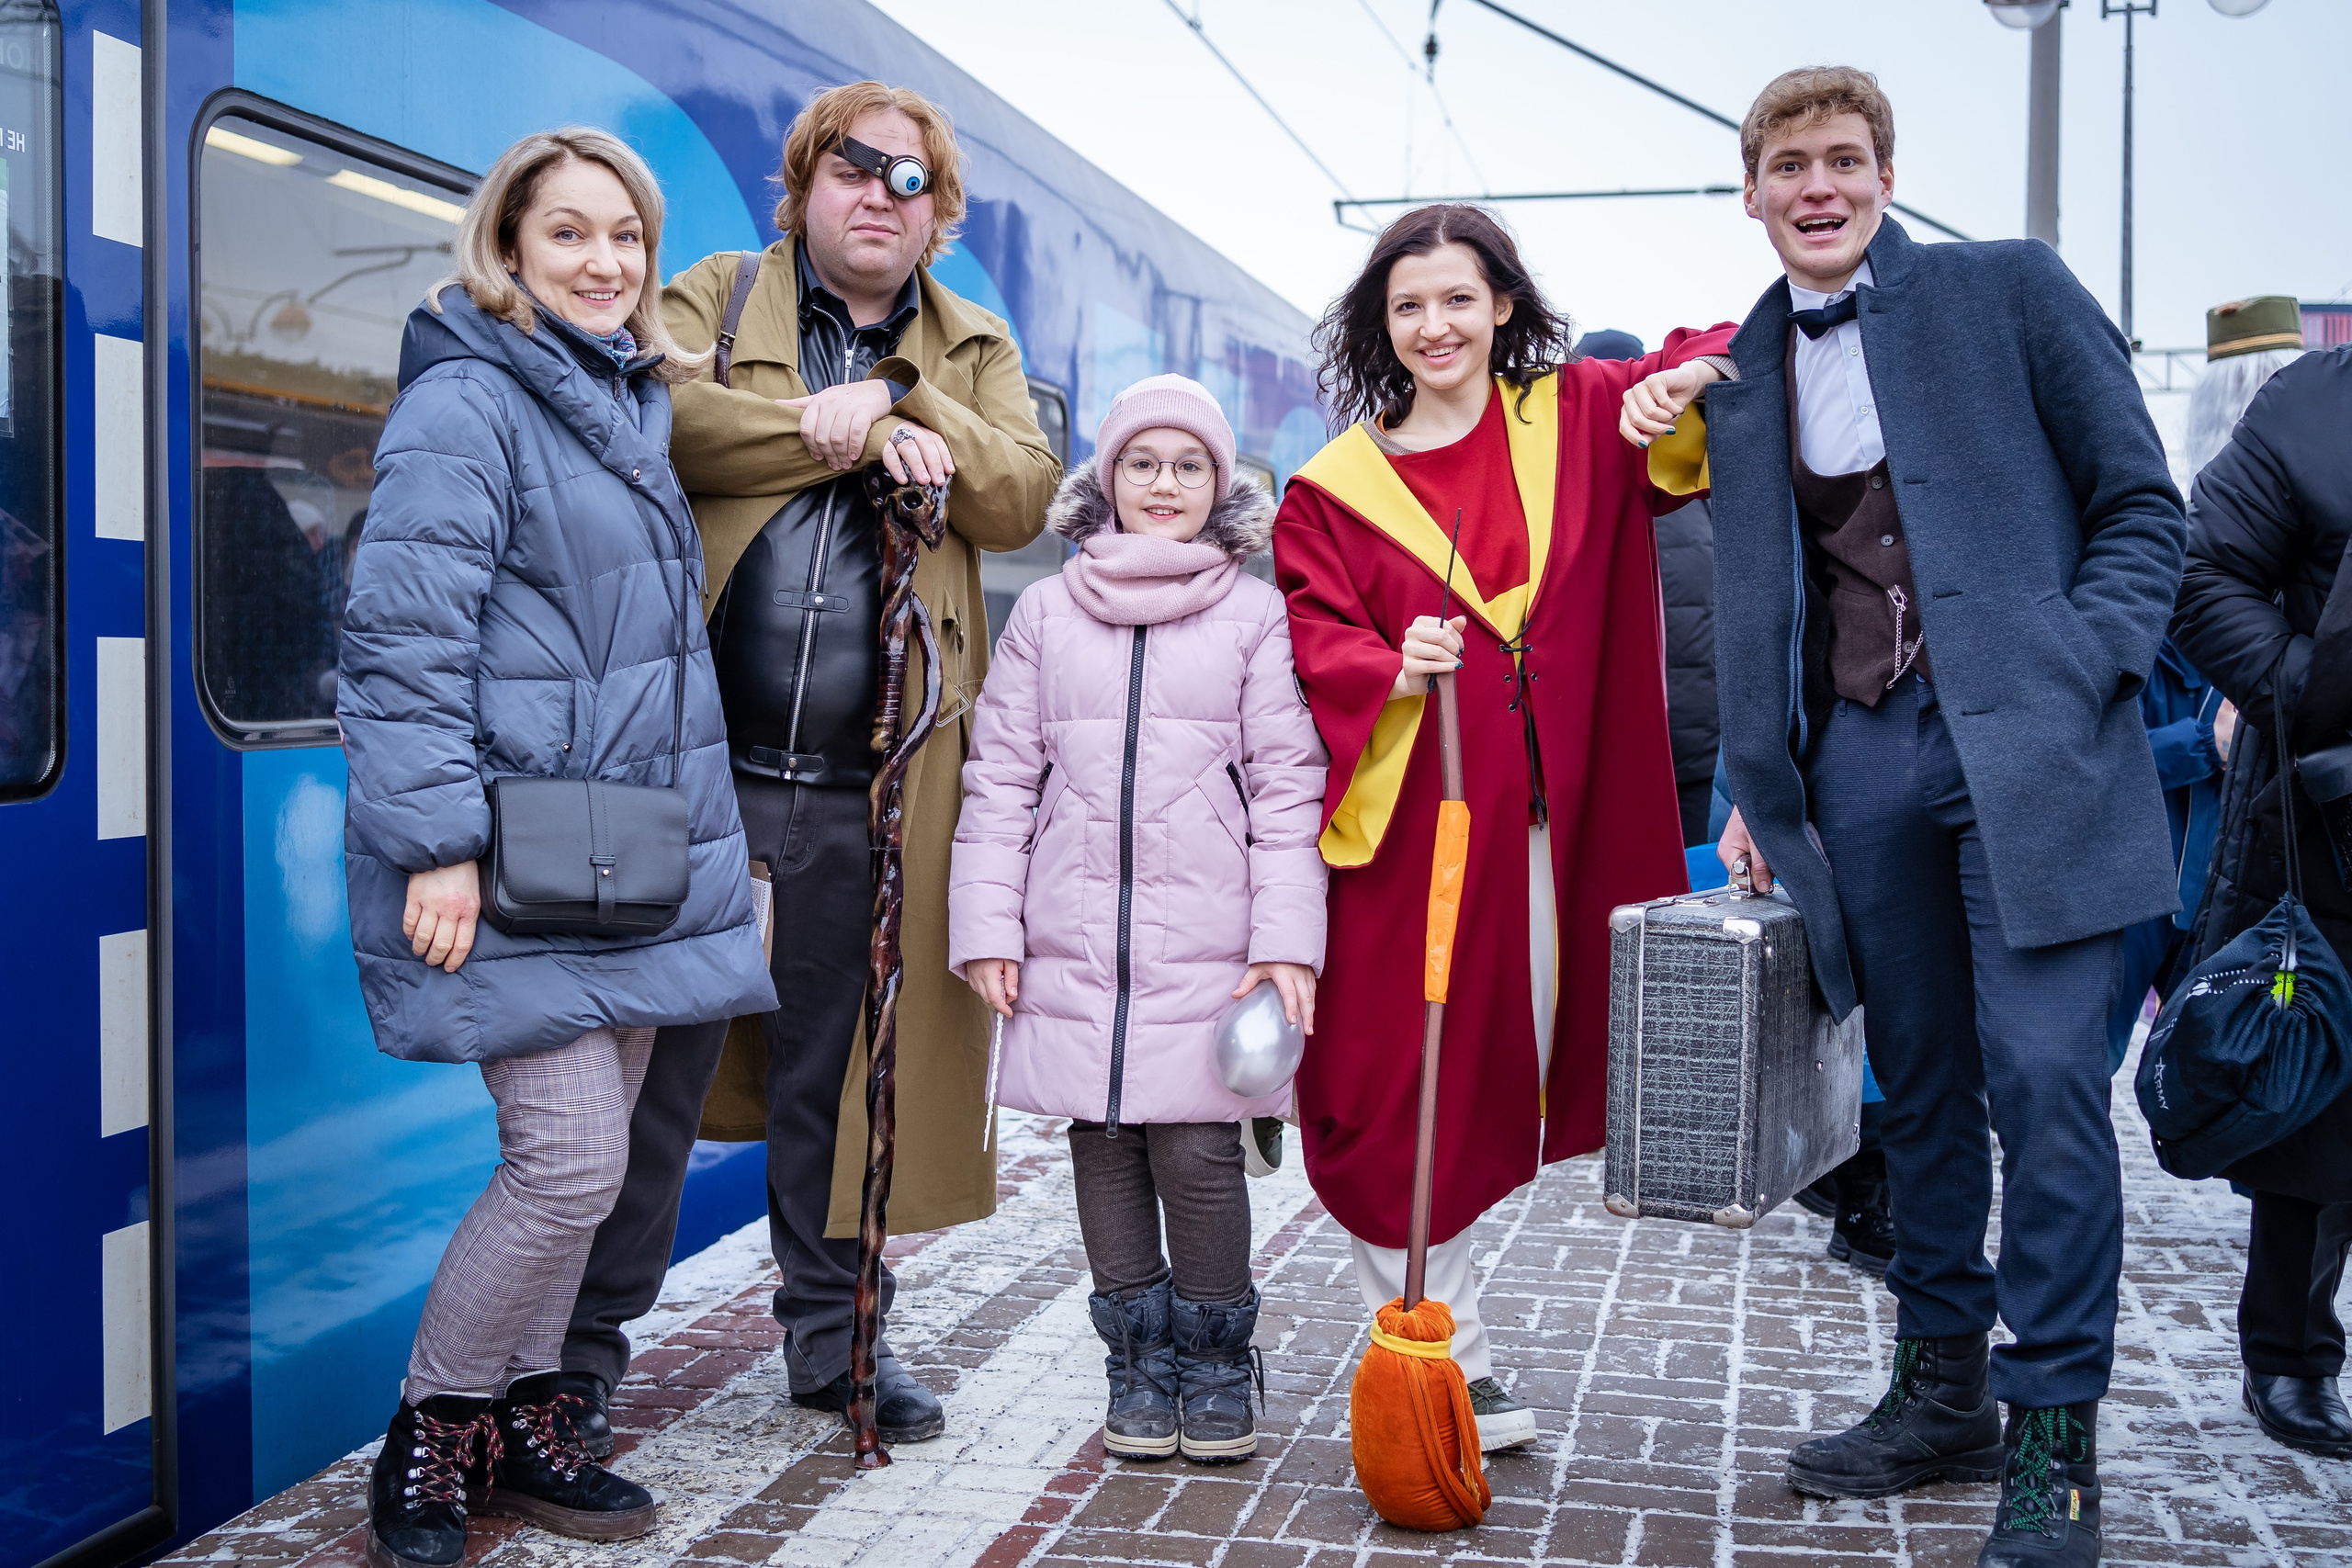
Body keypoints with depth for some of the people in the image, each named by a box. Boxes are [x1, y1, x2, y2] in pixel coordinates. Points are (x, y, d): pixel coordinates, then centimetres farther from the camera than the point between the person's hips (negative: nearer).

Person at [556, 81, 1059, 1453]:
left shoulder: (975, 351, 18)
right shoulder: (714, 298, 9)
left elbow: (1024, 494, 1)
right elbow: (662, 415, -12)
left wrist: (903, 397, -10)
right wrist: (855, 429, -11)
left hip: (870, 790, 2)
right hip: (701, 765, -2)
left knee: (842, 1069, 11)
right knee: (657, 1057, 3)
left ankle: (835, 1334, 26)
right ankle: (588, 1350, 18)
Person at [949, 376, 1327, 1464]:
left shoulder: (1255, 615, 5)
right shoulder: (1046, 611, 9)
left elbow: (1287, 786, 2)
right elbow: (1000, 776, 9)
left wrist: (1287, 942, -5)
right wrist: (986, 928, 2)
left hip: (1207, 943, -2)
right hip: (1075, 944, 2)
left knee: (1198, 1149, -4)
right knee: (1103, 1145, 7)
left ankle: (1215, 1368, 16)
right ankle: (1140, 1363, 22)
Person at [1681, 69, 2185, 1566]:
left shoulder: (2012, 290, 3)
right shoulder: (1741, 379, 15)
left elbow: (2140, 507, 1)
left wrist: (2080, 684, -11)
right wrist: (1753, 788, 12)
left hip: (2025, 746, -4)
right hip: (1856, 759, 4)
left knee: (2043, 1074, -10)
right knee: (1921, 1082, 10)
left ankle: (2054, 1436, 1)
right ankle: (1943, 1388, 21)